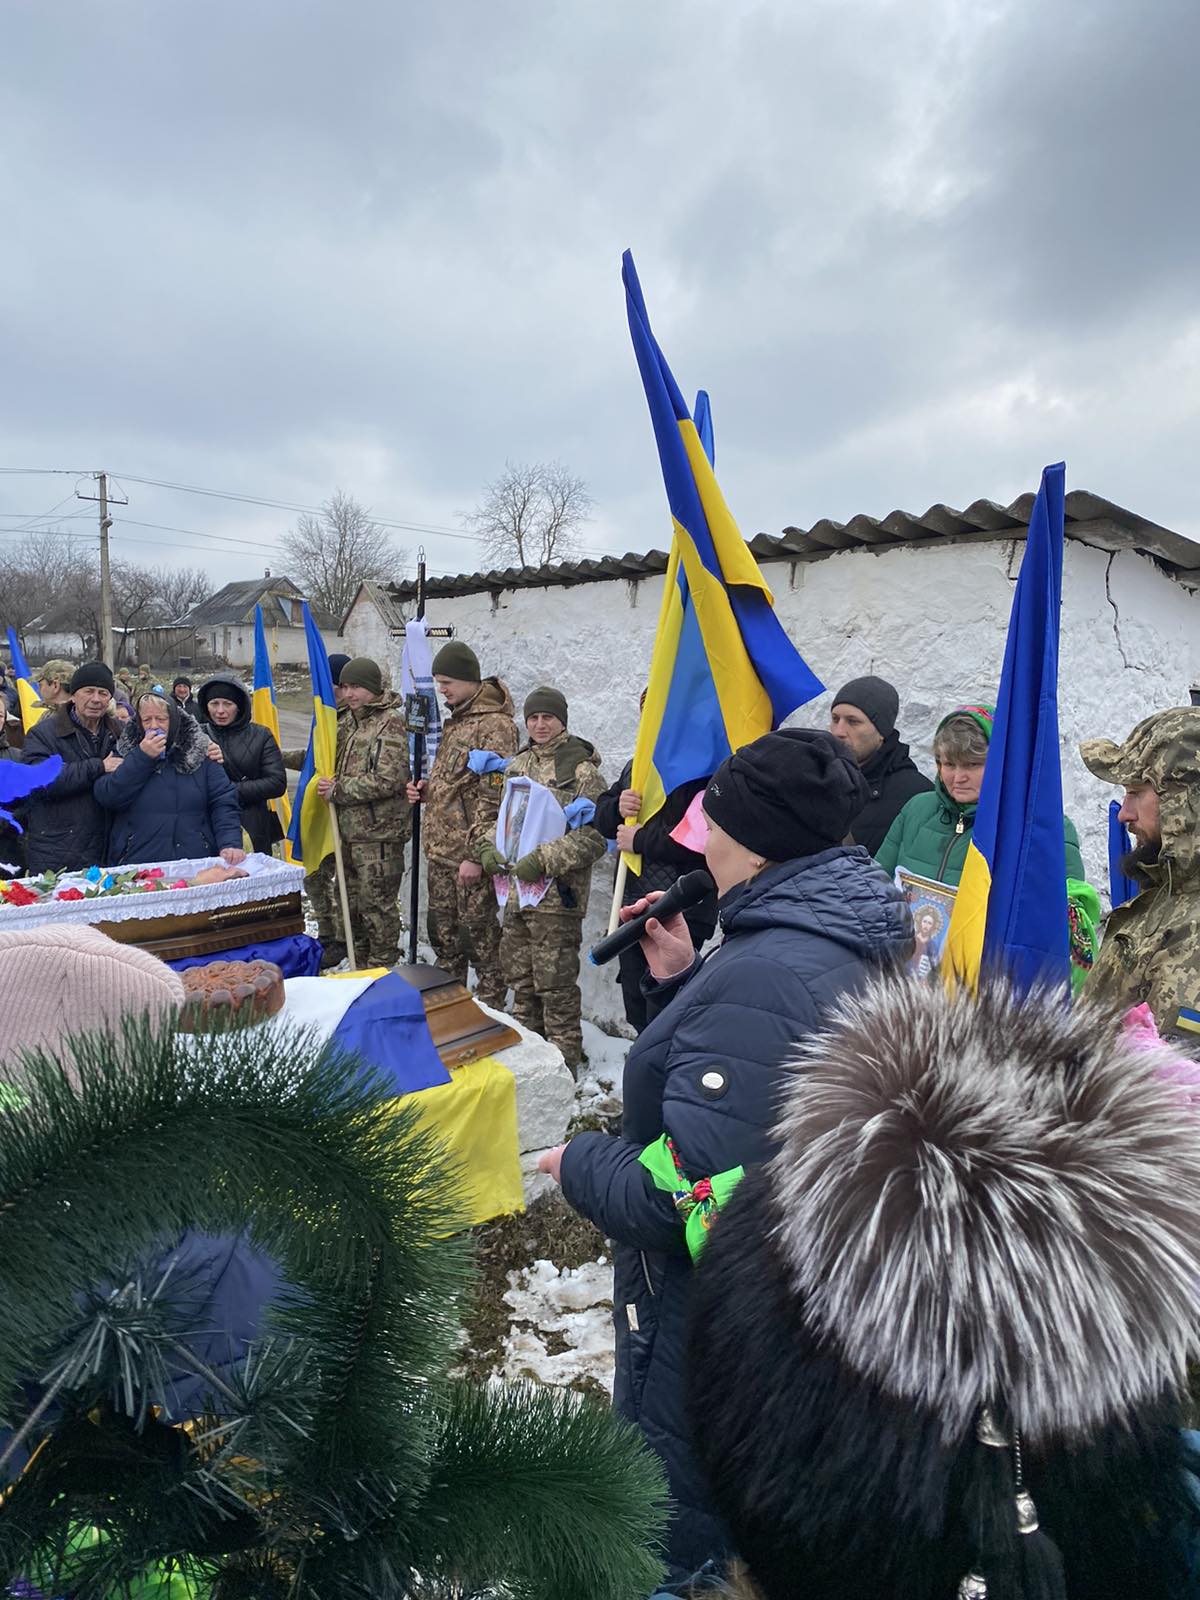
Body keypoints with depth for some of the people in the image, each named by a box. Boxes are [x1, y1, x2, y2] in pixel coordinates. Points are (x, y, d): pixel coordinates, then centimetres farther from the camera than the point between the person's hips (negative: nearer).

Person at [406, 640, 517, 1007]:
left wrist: (476, 854, -21)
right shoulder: (454, 721, 15)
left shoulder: (495, 725, -14)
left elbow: (493, 797, -19)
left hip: (470, 853, -9)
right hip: (439, 852, 9)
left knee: (480, 936, 1)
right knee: (442, 933, 18)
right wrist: (427, 790, 6)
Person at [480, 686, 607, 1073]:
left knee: (556, 987, -1)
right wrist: (490, 847, 4)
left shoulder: (582, 770, -8)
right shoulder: (519, 764, 12)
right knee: (520, 982, 17)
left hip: (557, 895, -7)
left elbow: (593, 838, -14)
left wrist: (543, 861, -19)